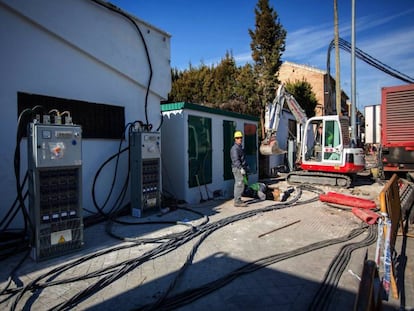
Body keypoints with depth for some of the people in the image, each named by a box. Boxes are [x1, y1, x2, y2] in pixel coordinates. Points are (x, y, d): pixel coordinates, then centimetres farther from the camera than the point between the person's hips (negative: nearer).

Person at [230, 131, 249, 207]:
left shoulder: (240, 147, 19)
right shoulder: (234, 148, -14)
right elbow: (236, 160, -23)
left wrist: (246, 165, 27)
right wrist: (241, 168, -28)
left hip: (241, 169, 10)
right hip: (237, 169, -10)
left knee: (238, 185, 14)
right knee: (240, 185, -11)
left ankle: (237, 200, 21)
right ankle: (237, 202, -7)